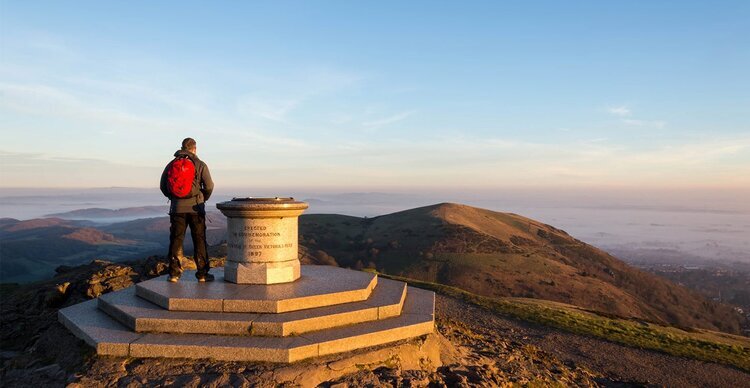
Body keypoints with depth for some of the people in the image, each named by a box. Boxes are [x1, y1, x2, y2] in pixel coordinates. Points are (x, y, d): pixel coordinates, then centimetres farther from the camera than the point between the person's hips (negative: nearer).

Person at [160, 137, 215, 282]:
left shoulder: (171, 164, 7)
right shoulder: (200, 164, -2)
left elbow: (163, 186, 8)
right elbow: (209, 186, -7)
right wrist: (203, 199, 10)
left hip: (177, 208, 3)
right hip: (196, 207, -2)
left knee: (176, 240, 8)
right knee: (199, 240, 3)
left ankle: (174, 273, 8)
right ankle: (202, 273, 4)